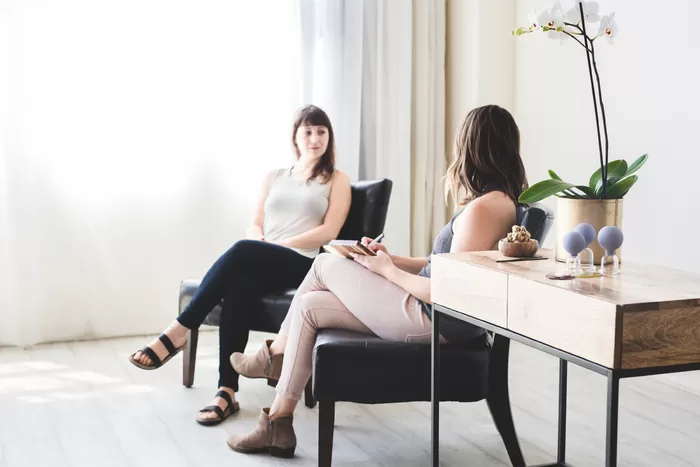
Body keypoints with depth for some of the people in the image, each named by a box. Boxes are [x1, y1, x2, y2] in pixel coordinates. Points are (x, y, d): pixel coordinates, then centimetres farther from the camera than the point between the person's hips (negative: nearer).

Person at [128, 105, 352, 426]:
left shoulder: (337, 180, 15)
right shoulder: (274, 177, 25)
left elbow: (329, 231, 1)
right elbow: (254, 226, 16)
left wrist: (277, 245, -9)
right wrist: (260, 246, -9)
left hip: (303, 265, -3)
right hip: (259, 265, 3)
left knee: (242, 251, -36)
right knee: (239, 285, -36)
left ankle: (177, 333, -34)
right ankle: (227, 392, -39)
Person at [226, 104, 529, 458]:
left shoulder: (483, 209, -23)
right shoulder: (503, 200, 8)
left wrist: (388, 271, -8)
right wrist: (391, 258, 10)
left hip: (435, 320, -10)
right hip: (439, 314, 10)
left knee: (326, 265, 2)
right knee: (309, 306, 10)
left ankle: (274, 354, 24)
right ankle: (277, 427, 18)